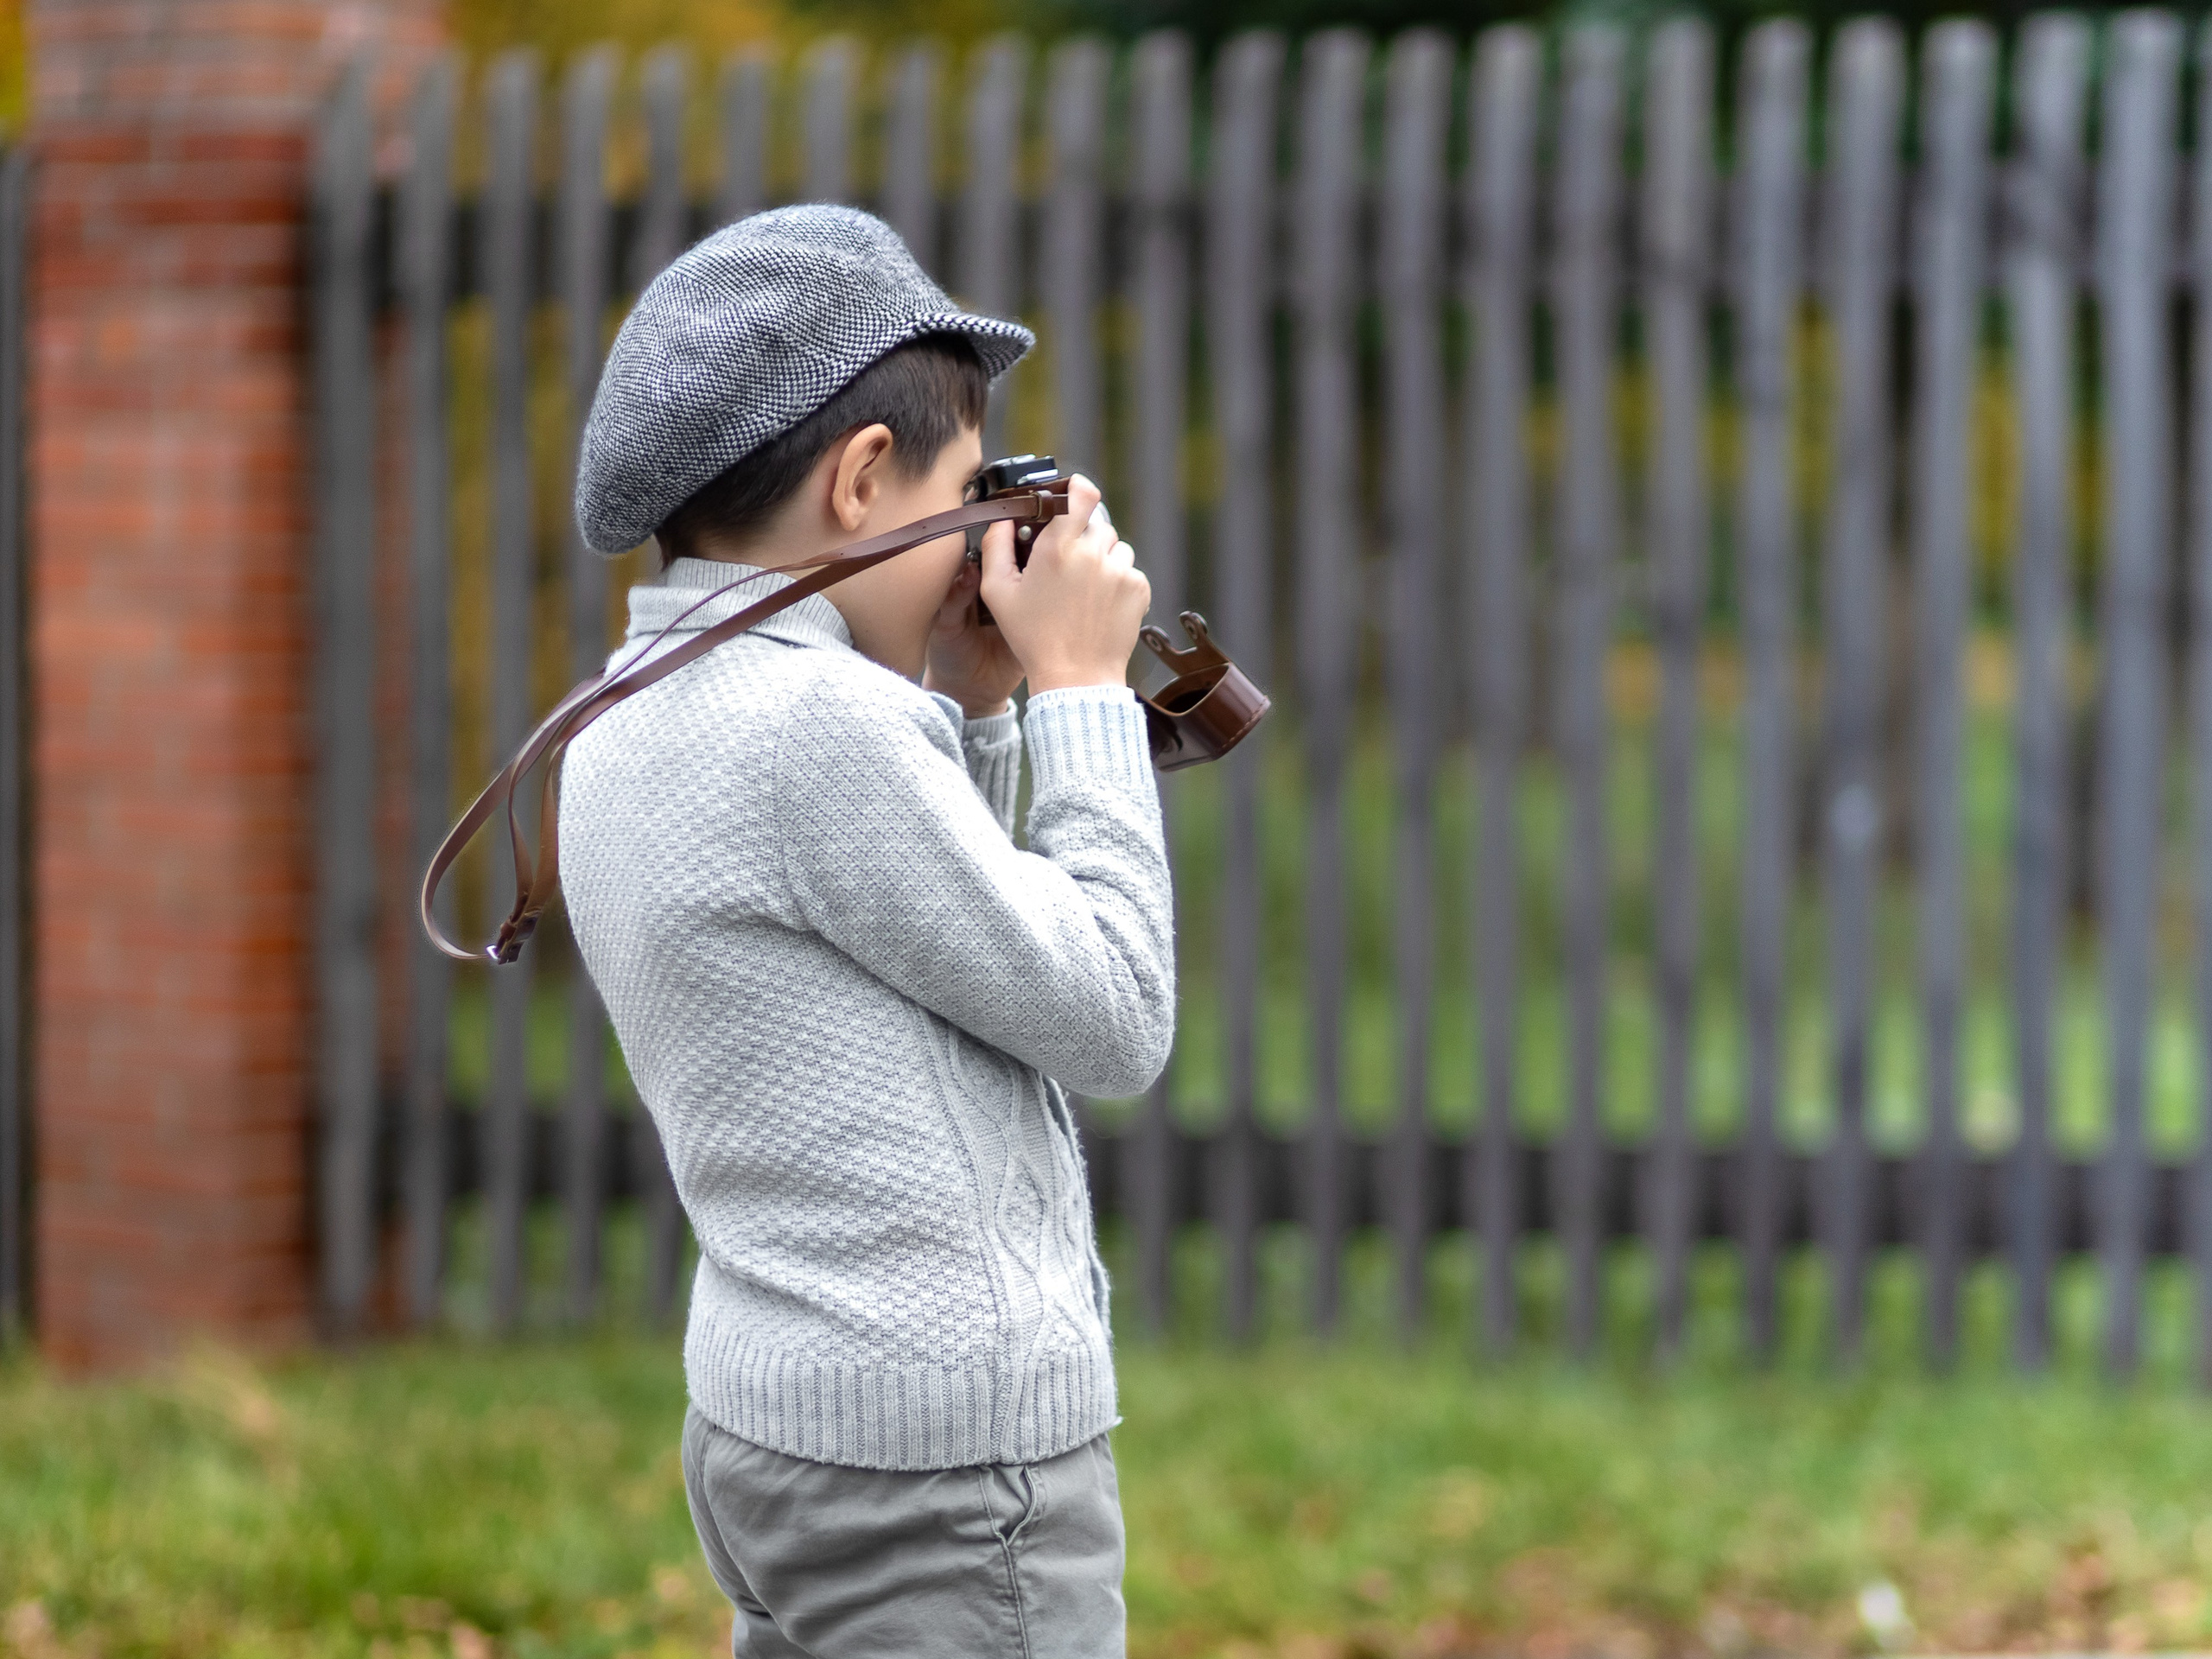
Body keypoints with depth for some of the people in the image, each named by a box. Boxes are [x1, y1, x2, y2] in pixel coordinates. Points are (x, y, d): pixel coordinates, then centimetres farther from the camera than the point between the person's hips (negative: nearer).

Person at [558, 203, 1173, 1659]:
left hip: (786, 1419, 9)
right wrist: (1081, 691, -3)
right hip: (949, 1454, -9)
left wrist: (972, 711, 12)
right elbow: (1112, 1027, -11)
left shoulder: (629, 736, 10)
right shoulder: (818, 725, -18)